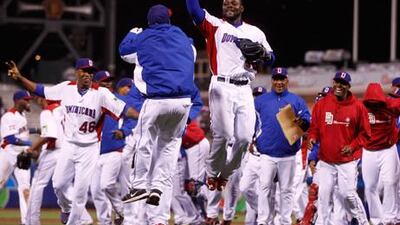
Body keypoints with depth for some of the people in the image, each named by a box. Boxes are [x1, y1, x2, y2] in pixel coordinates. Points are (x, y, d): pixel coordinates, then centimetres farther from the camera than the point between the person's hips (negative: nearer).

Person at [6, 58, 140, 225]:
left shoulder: (101, 93, -11)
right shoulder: (66, 88, 0)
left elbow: (123, 109, -19)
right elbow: (39, 90, 7)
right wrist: (19, 77, -4)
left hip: (89, 148, -3)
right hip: (69, 145, 3)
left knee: (81, 190, -3)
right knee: (59, 184, 5)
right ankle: (66, 208, 36)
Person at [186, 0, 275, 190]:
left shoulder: (255, 32, 19)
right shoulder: (215, 25, 8)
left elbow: (271, 58, 24)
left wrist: (263, 54, 2)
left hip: (244, 90, 4)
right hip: (222, 87, -4)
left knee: (244, 137, -5)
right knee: (223, 135, -12)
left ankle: (225, 174, 14)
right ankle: (212, 173, 8)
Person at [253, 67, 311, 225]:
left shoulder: (297, 101, 8)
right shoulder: (260, 101, 10)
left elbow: (307, 120, 0)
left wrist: (301, 122, -22)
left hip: (288, 155, 0)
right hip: (267, 154, 0)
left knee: (286, 189, 6)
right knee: (264, 187, -8)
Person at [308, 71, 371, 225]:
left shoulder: (357, 106, -2)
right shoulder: (322, 104, 4)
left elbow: (365, 133, 4)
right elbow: (314, 127, 12)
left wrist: (353, 146, -10)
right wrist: (312, 138, -8)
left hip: (348, 160, -3)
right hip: (326, 160, 3)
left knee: (348, 193, -8)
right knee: (323, 194, 1)